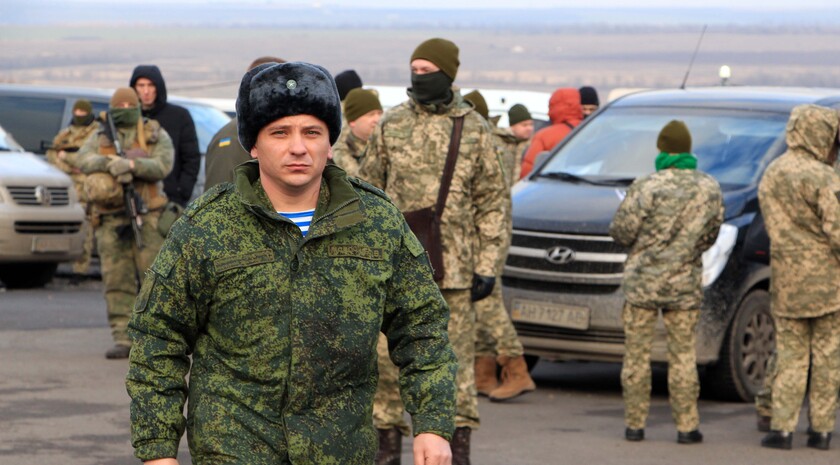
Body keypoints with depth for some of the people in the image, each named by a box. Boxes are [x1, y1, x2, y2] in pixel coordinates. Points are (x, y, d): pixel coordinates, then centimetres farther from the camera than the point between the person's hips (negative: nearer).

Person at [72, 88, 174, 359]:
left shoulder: (157, 137, 5)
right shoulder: (101, 138, 12)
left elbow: (162, 166, -12)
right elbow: (83, 160, -7)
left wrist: (131, 165, -27)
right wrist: (110, 163, -25)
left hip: (146, 218, -2)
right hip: (111, 221, 2)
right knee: (116, 280, -2)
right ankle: (122, 339, -1)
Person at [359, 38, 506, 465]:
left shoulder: (474, 129, 3)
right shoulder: (391, 124, 7)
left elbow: (491, 202, 4)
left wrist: (487, 265, -2)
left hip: (454, 264, -1)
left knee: (456, 357, 2)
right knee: (388, 354, 2)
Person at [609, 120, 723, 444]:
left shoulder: (647, 187, -14)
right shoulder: (710, 189, 0)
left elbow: (621, 231, -10)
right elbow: (710, 235, 9)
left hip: (642, 282, -3)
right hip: (685, 284, 3)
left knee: (637, 354, 5)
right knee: (683, 355, 7)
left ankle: (634, 424, 8)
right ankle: (687, 427, 6)